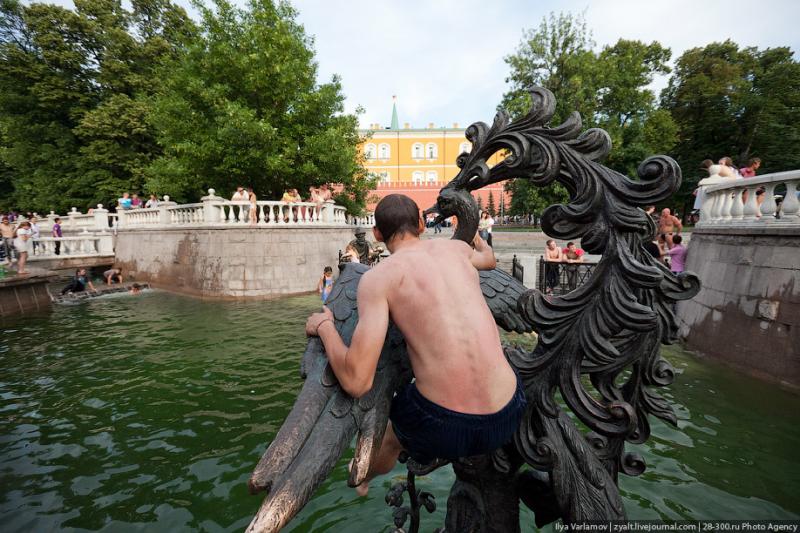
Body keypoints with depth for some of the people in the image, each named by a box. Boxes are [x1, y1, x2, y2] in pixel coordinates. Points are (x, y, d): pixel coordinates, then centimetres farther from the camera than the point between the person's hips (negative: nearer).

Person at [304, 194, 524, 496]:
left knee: (392, 436, 34)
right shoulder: (455, 247, 7)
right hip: (506, 417, 3)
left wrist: (324, 327, 3)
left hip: (441, 425, -3)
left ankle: (363, 481, 66)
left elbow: (356, 382, -14)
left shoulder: (377, 278, -7)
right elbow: (489, 259, 34)